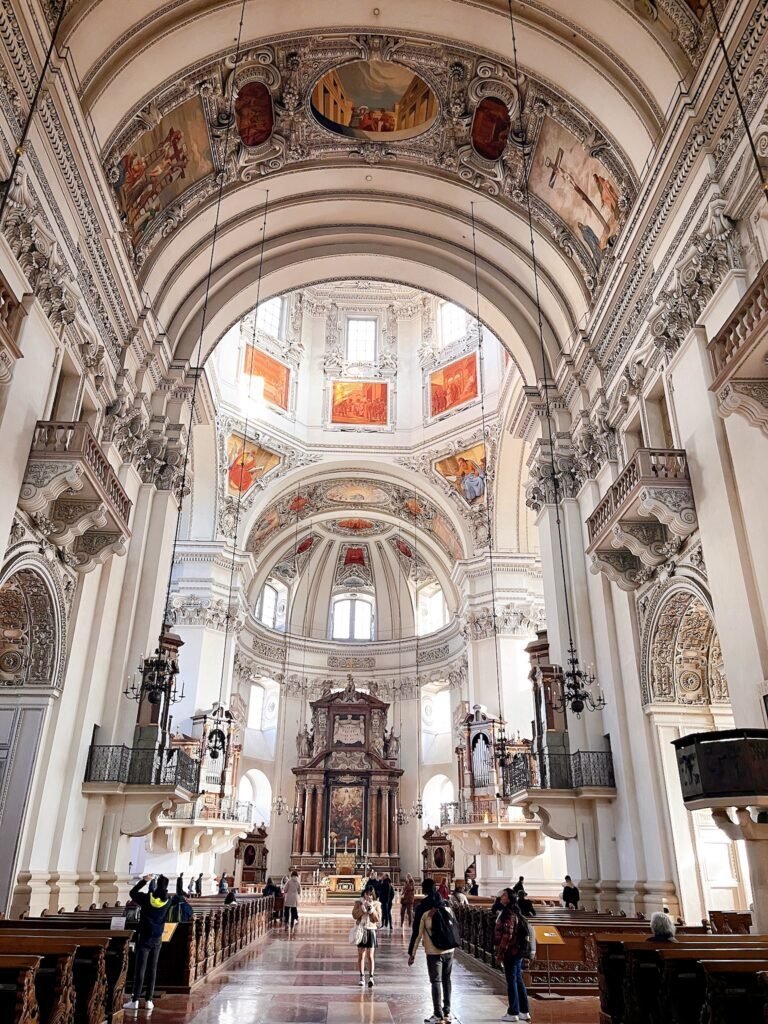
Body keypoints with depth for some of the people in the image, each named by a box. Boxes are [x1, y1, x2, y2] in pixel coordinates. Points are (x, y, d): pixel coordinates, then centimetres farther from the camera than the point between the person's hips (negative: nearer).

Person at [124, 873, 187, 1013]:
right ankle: (149, 1001, 10)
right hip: (157, 939, 3)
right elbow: (181, 899, 17)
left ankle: (135, 1001, -1)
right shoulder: (169, 900, -2)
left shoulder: (146, 898, -12)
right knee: (152, 969, 9)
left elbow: (132, 892, 6)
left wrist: (144, 880, 9)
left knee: (140, 969, -1)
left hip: (144, 938, -3)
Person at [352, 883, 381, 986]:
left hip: (371, 931, -1)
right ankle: (362, 977, 14)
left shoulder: (376, 904, 0)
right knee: (361, 955, 5)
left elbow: (378, 919, -5)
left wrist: (371, 908, -17)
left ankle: (371, 977, -5)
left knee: (370, 956, -5)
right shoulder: (359, 902, 1)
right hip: (361, 931, 1)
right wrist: (363, 907, -19)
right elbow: (355, 915, -9)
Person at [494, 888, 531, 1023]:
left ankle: (513, 1013, 8)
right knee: (518, 981, 14)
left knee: (512, 982, 0)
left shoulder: (508, 914, -18)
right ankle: (524, 1012, 22)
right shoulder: (513, 912, 13)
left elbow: (507, 936, -22)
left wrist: (500, 954, -17)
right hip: (517, 951, 9)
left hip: (510, 952, -9)